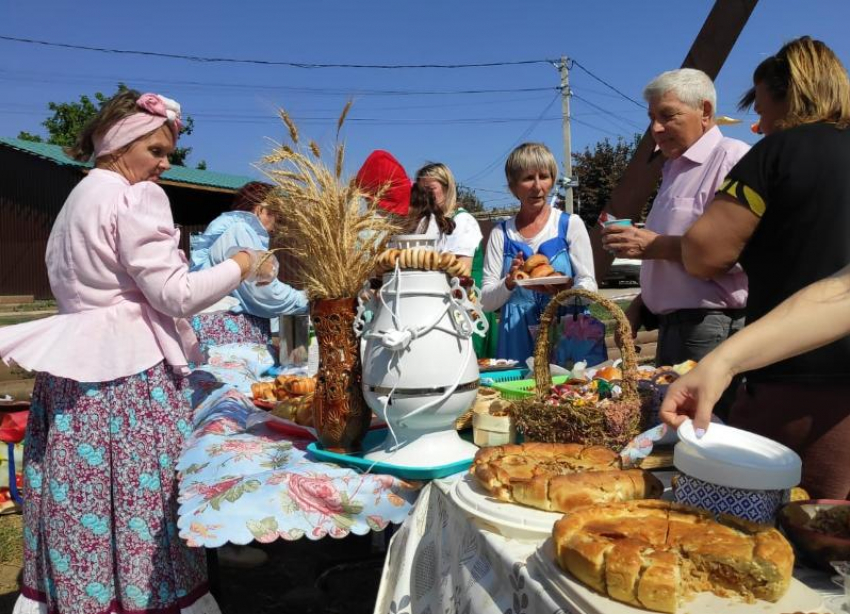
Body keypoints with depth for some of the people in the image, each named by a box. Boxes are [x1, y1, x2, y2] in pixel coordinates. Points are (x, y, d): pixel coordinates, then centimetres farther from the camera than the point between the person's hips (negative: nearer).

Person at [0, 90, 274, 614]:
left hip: (76, 369, 9)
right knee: (139, 498, -1)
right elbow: (174, 294, -15)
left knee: (81, 499, 12)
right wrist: (240, 266, -4)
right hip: (128, 371, -9)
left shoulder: (81, 196, 18)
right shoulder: (135, 197, -10)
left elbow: (89, 287, 19)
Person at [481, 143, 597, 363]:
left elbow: (589, 286, 2)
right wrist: (509, 284, -14)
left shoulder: (571, 224, 4)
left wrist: (565, 290, -18)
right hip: (518, 339, 1)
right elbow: (487, 301, 5)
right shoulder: (501, 234, 7)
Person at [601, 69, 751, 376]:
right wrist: (640, 307, 13)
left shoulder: (732, 158, -10)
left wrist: (657, 246, -21)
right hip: (672, 327, 9)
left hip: (713, 330, -9)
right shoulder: (676, 169, 19)